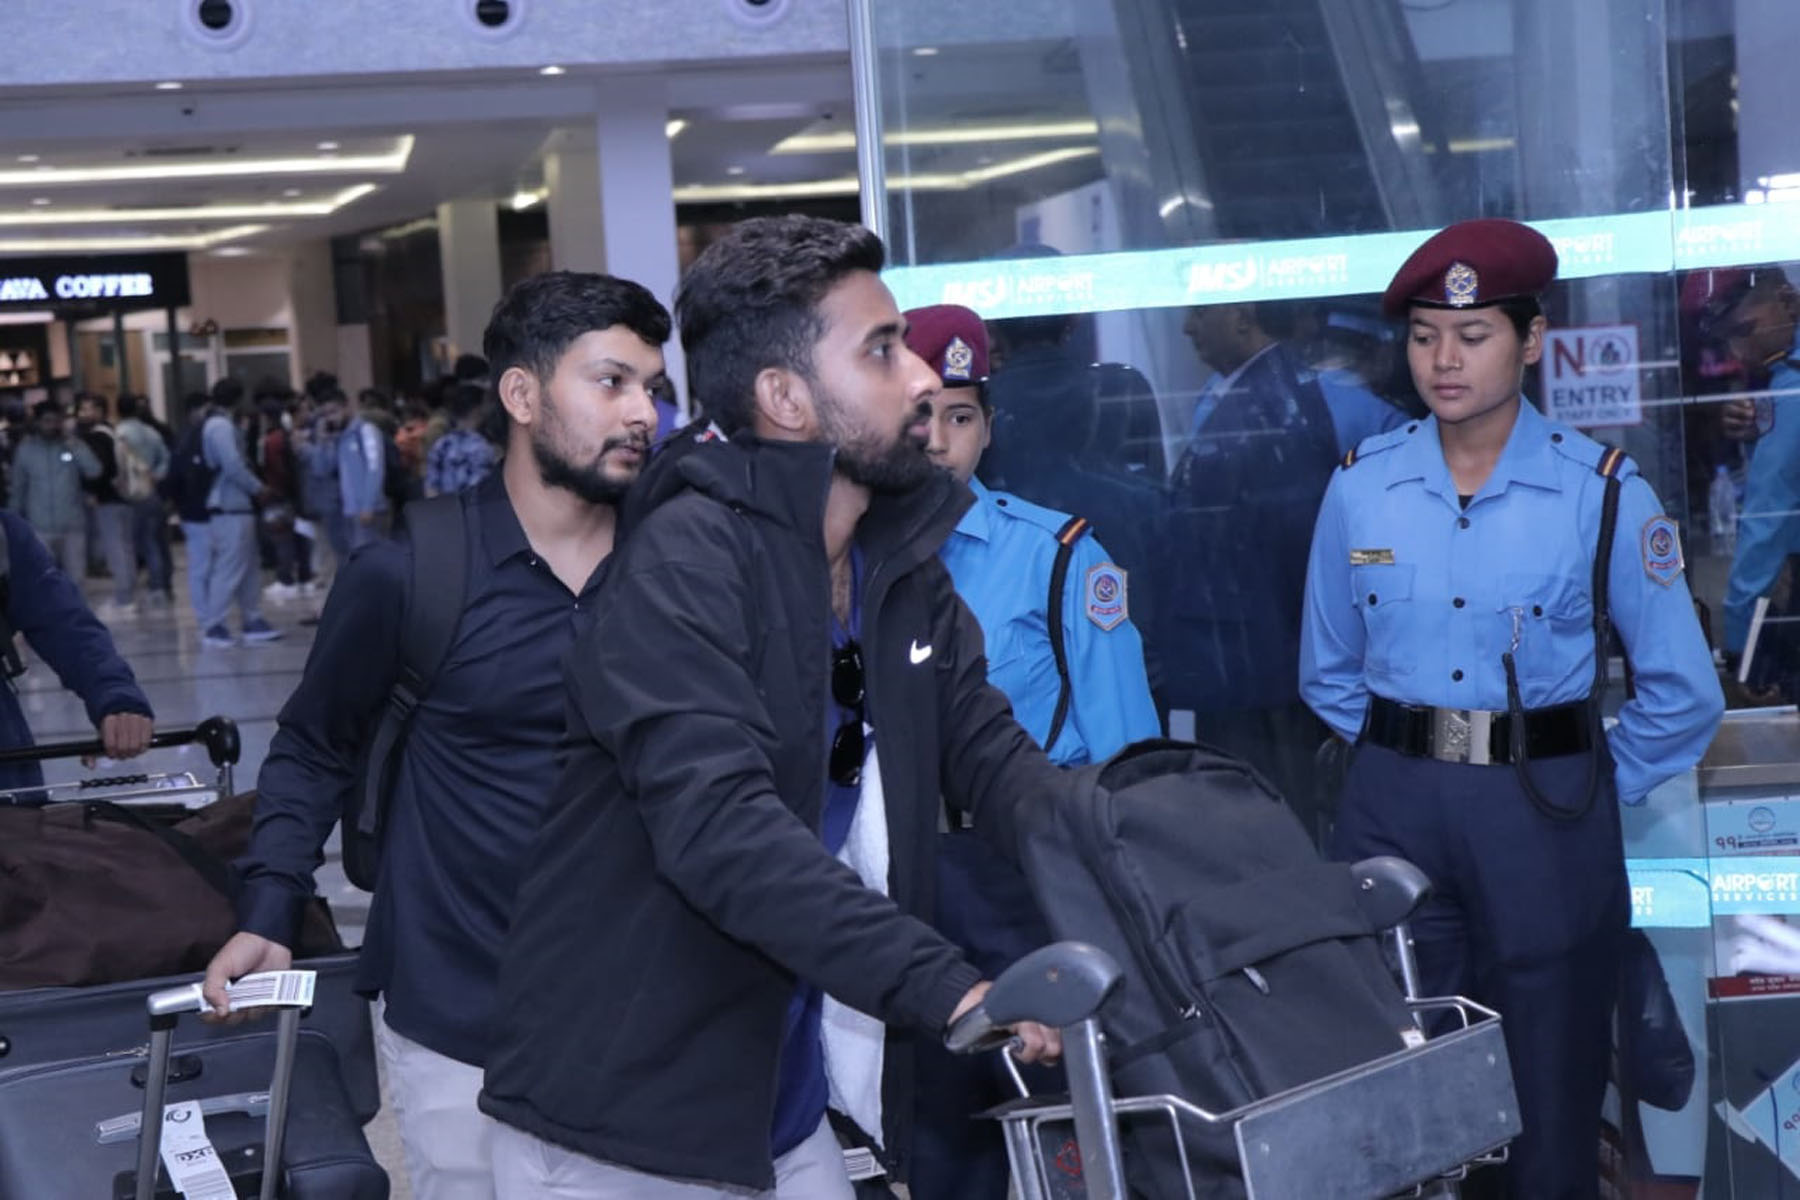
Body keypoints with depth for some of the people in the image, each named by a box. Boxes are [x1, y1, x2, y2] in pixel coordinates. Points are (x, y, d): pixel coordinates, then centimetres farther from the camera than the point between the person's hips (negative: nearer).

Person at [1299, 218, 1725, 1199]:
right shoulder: (1361, 487, 3)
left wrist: (1598, 788, 2)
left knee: (1549, 1108, 6)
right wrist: (1404, 757, 10)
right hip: (1394, 807, 2)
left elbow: (1682, 693, 0)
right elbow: (1328, 670, 15)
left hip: (1544, 813, -2)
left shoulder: (1601, 492, -4)